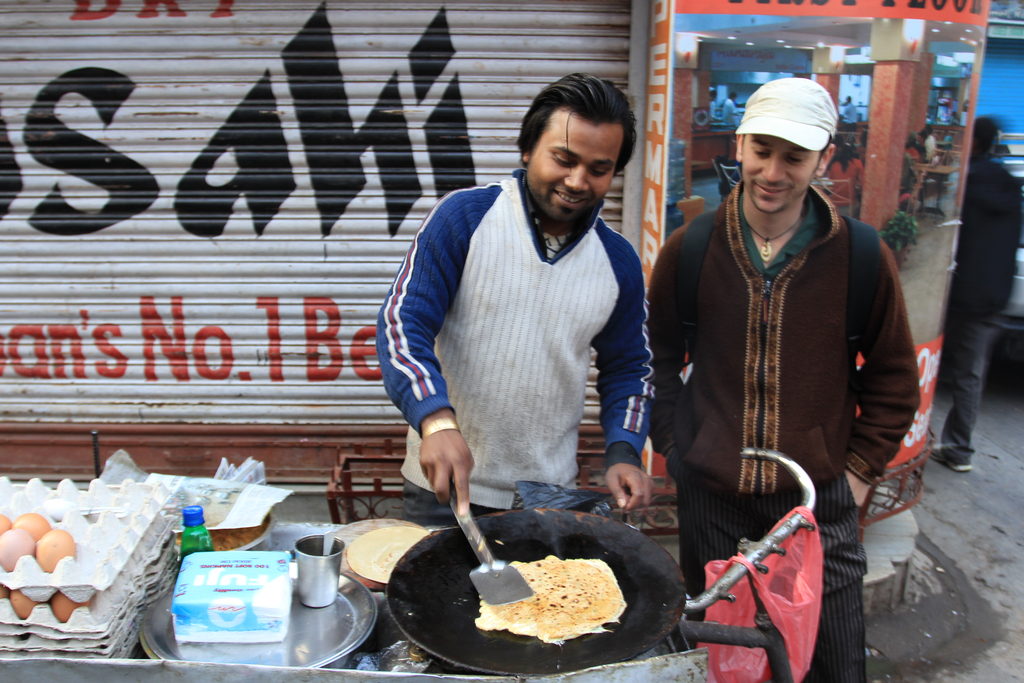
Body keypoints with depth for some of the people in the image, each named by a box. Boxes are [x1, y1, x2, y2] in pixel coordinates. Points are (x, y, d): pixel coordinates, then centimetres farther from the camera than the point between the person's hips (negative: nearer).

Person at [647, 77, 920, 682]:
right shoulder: (688, 251, -5)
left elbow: (894, 377, 4)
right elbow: (659, 360, 7)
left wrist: (861, 470, -1)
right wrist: (673, 446, 2)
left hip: (819, 496, 0)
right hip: (710, 495, 1)